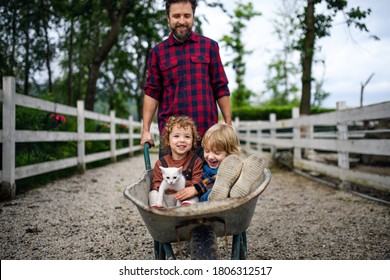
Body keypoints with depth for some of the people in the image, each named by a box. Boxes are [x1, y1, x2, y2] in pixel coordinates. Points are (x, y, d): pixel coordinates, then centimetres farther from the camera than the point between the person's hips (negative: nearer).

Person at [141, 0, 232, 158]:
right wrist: (146, 130, -2)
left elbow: (221, 88, 8)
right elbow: (152, 92, 6)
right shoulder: (158, 52, 9)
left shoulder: (209, 46, 8)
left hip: (207, 132, 0)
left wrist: (228, 124, 3)